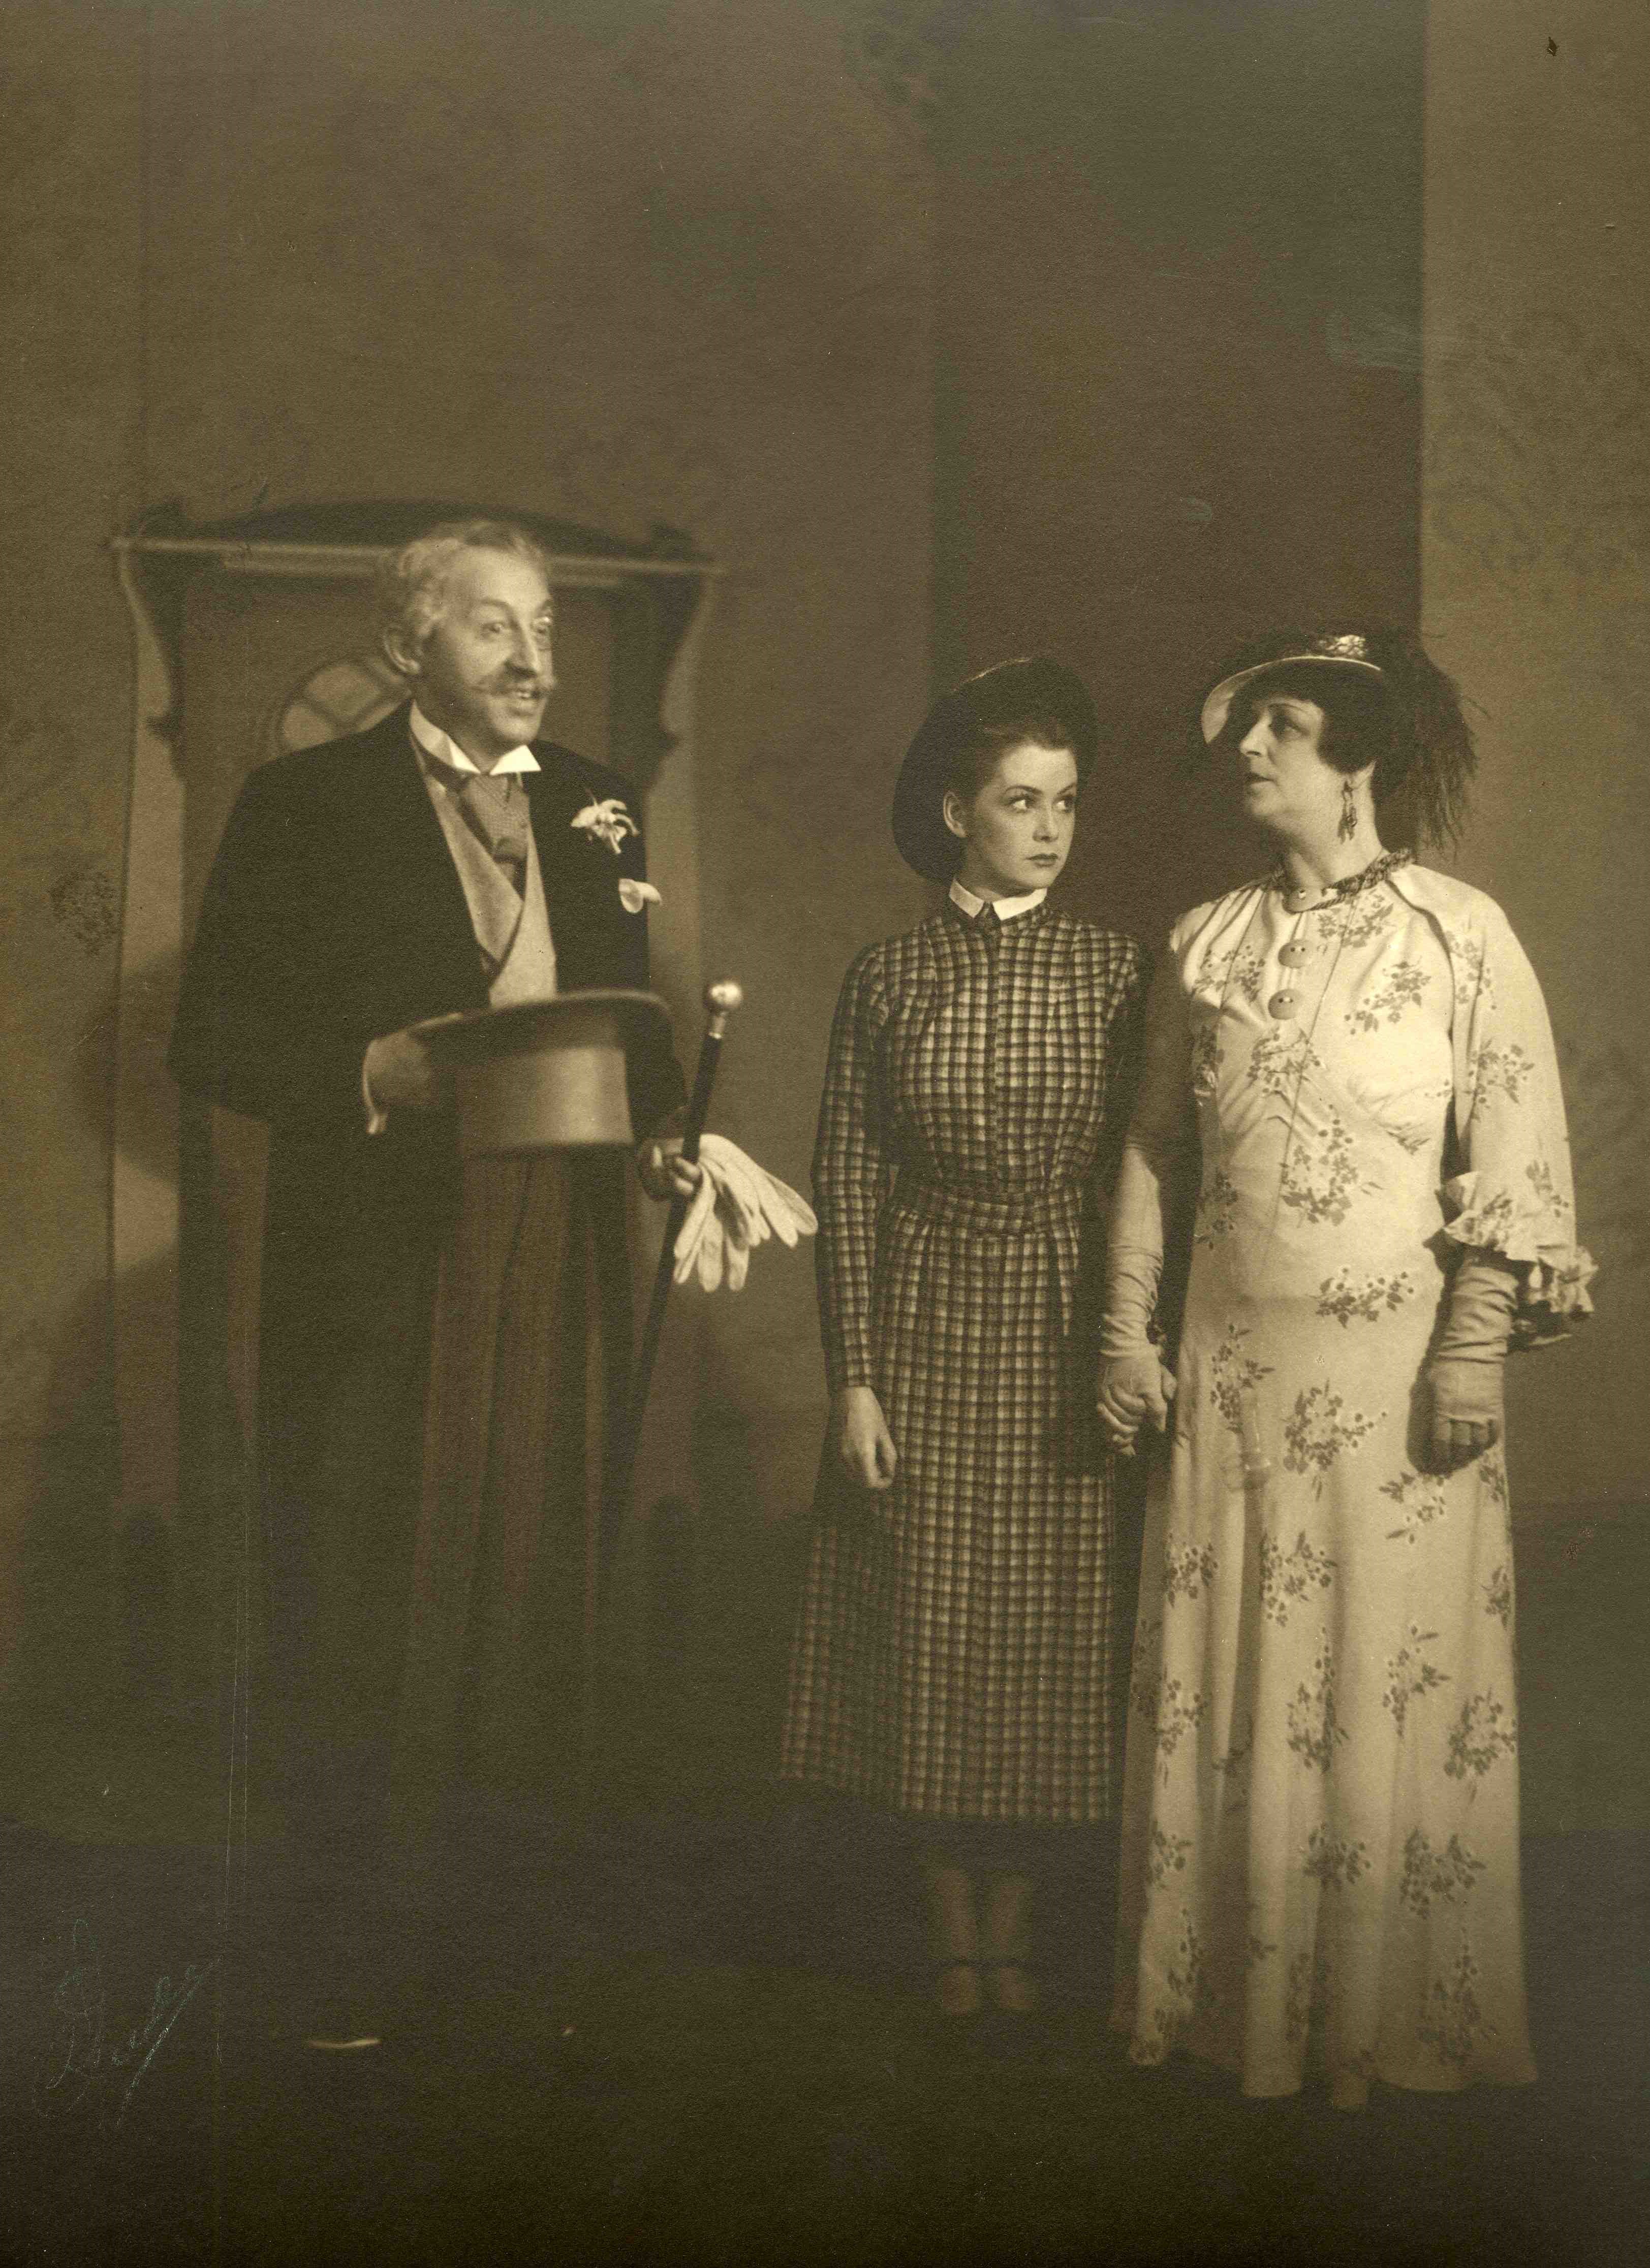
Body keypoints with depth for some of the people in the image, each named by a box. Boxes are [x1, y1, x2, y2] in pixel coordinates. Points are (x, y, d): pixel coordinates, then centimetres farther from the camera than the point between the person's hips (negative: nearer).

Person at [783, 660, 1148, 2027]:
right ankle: (953, 1918, 21)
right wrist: (855, 1377, -5)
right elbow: (847, 1185, 0)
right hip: (927, 1328, 0)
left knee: (1051, 1630, 3)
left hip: (1070, 1335, 0)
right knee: (928, 1635, 4)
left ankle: (1013, 1912, 20)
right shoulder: (891, 978, 1)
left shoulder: (1113, 971, 1)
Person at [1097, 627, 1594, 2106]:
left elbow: (1516, 1163, -7)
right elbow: (1156, 1151, 14)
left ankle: (1389, 2022, 12)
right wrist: (1127, 1331, 8)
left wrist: (1475, 1352, -13)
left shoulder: (1460, 936, -3)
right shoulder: (1205, 946, 10)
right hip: (1232, 1362, 4)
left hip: (1394, 1361, -4)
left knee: (1393, 1683, 0)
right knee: (1220, 1683, 7)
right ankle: (1225, 1998, 19)